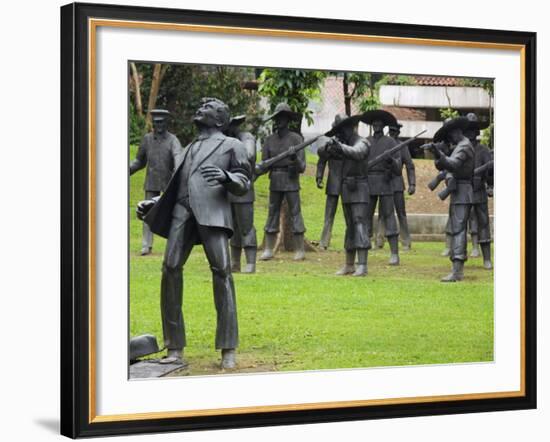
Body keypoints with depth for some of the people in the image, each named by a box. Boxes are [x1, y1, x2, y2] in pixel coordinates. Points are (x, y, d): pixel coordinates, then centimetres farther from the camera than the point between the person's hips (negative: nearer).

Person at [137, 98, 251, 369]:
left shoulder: (232, 145, 18)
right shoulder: (188, 149, 34)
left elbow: (243, 184, 7)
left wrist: (226, 177, -14)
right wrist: (152, 204, 20)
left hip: (212, 211, -5)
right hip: (182, 209, 5)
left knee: (221, 271, -17)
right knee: (170, 269, -12)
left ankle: (228, 350, -15)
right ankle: (175, 349, -8)